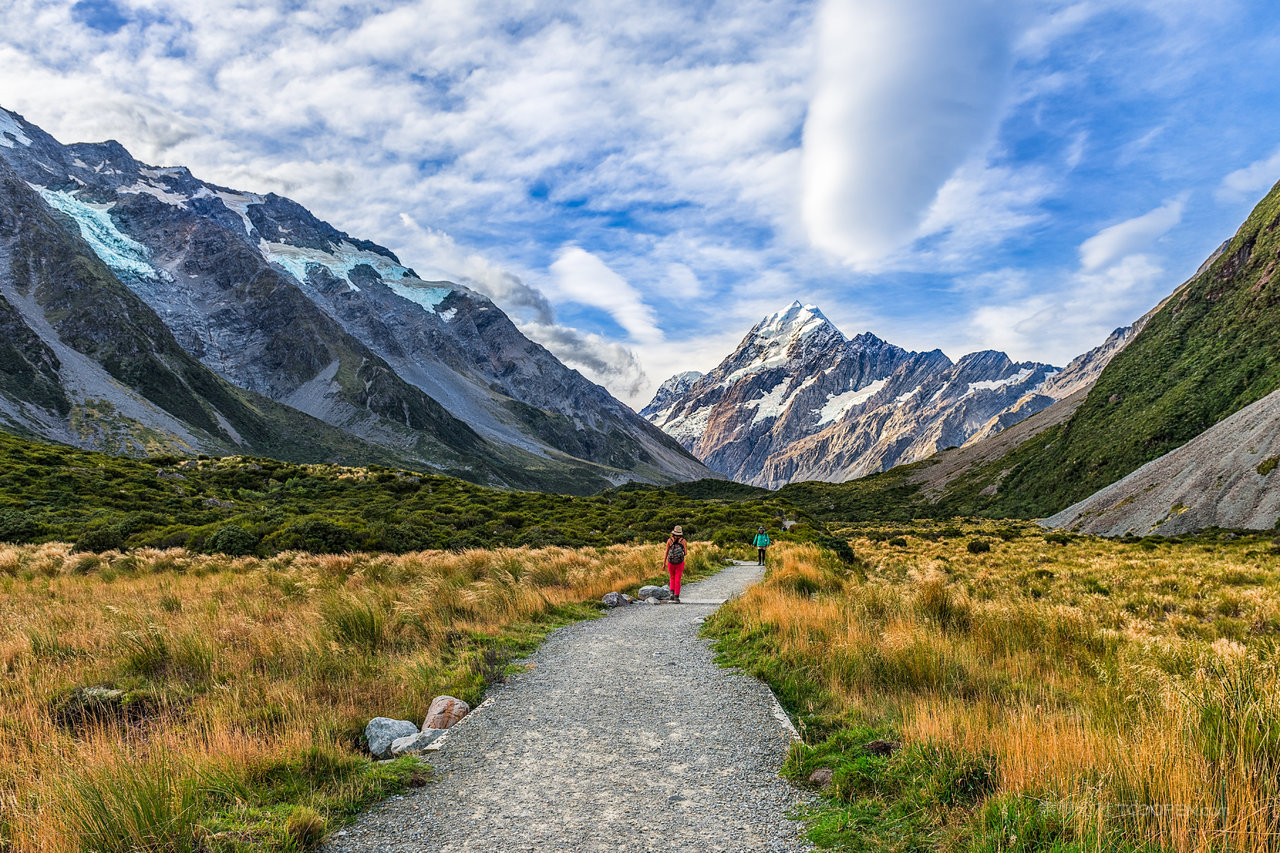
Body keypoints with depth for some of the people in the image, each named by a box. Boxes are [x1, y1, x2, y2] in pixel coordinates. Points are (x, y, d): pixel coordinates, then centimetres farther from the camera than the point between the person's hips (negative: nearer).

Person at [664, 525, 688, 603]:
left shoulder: (669, 540, -2)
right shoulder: (683, 541, -1)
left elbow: (666, 552, -2)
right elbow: (686, 553, -4)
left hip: (671, 562, 1)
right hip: (680, 563, -1)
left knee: (672, 578, 21)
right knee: (677, 580, 4)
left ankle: (672, 592, 1)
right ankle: (676, 597, -3)